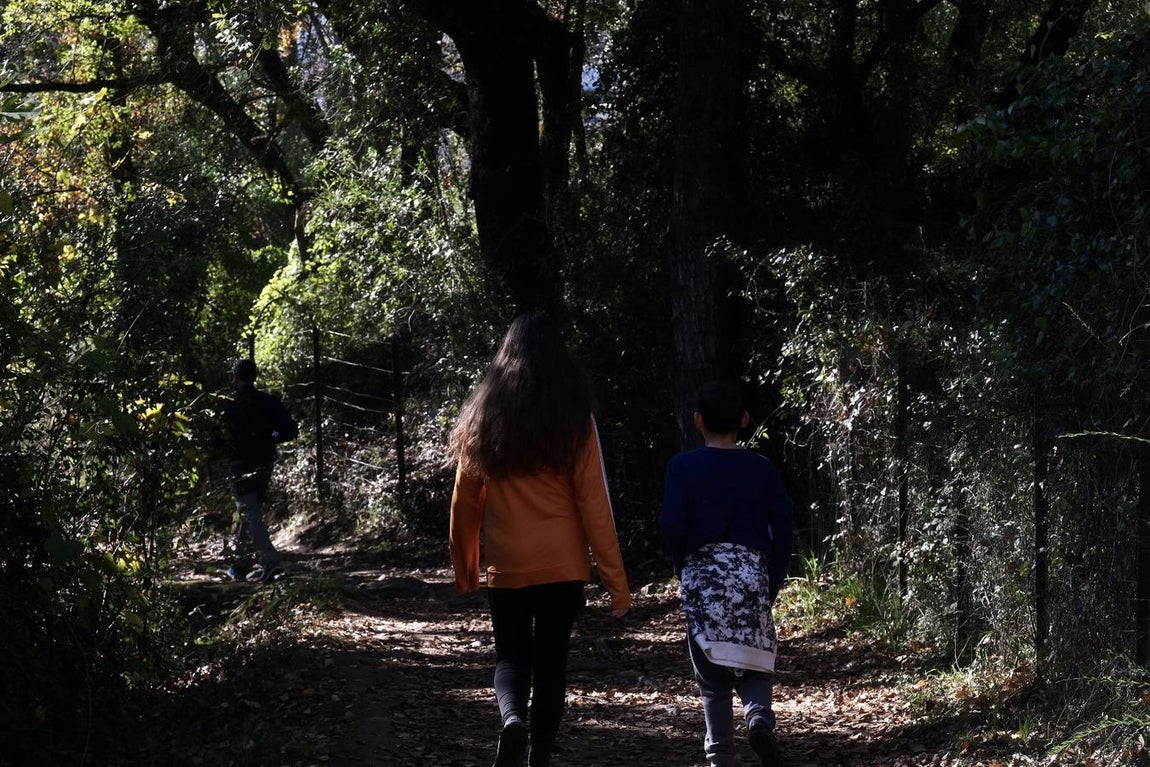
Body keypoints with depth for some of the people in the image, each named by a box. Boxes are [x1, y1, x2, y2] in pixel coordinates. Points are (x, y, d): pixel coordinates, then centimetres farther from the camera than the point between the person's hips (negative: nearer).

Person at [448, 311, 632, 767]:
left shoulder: (483, 418, 1)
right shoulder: (574, 420, -5)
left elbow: (465, 502, 6)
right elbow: (595, 505, -7)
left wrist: (465, 568, 18)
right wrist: (617, 581, -3)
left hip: (506, 566, 1)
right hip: (563, 564, -1)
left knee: (512, 657, 15)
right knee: (550, 662, 10)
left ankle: (512, 717, -14)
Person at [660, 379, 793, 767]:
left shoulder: (682, 467, 0)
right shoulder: (762, 469, 5)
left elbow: (673, 525, -9)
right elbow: (782, 528, 1)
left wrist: (684, 571, 7)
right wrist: (772, 585, 9)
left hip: (701, 577, -1)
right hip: (751, 574, 1)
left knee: (713, 677, 6)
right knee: (754, 666, 11)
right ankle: (760, 716, -18)